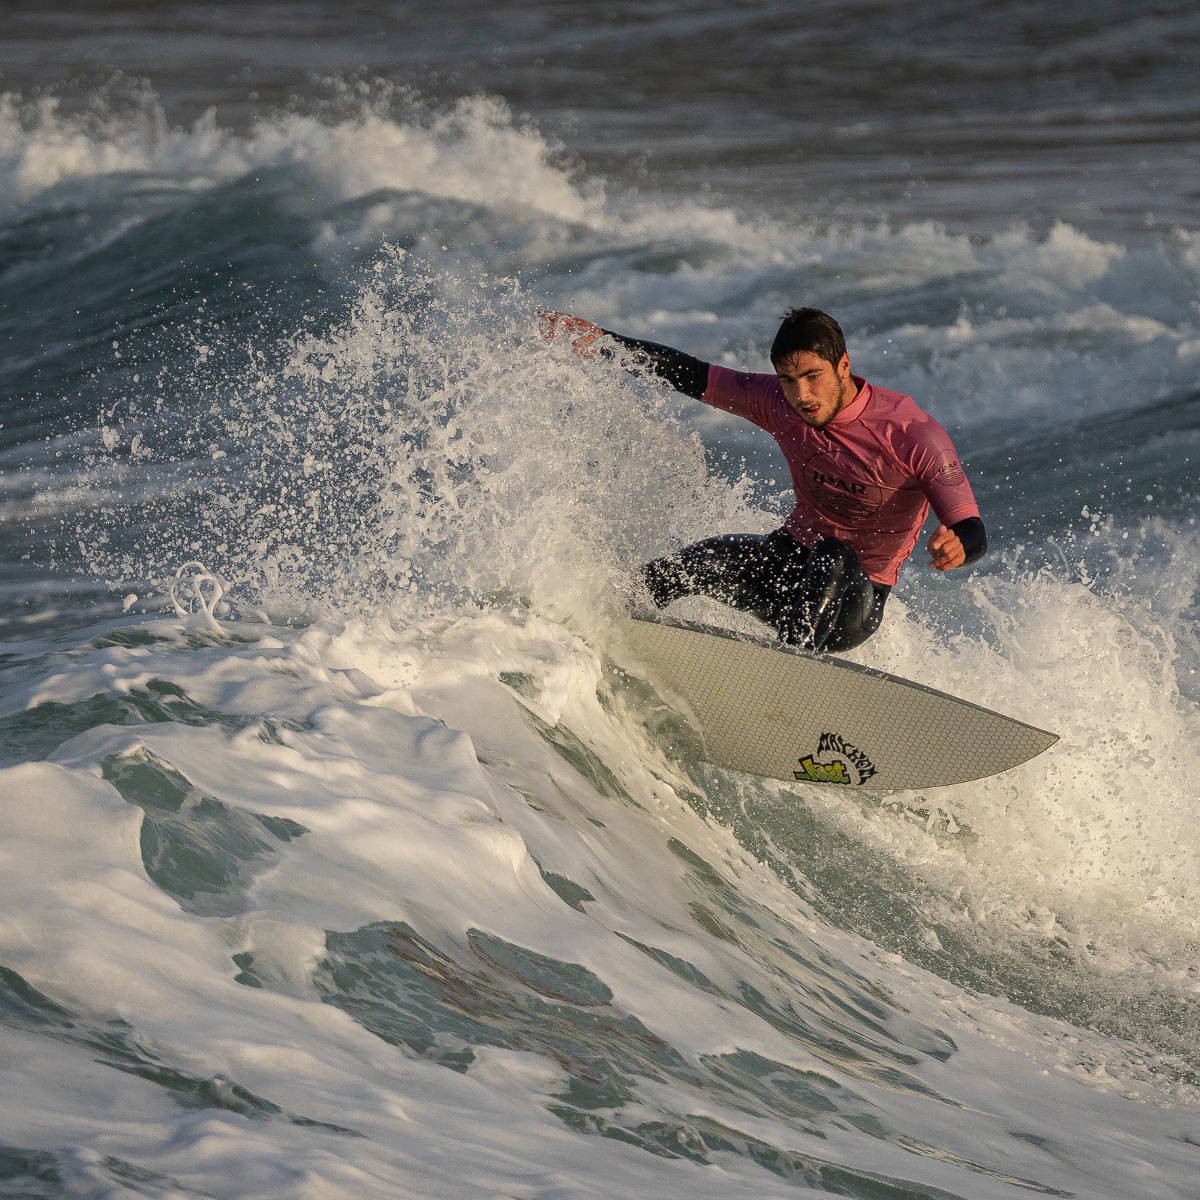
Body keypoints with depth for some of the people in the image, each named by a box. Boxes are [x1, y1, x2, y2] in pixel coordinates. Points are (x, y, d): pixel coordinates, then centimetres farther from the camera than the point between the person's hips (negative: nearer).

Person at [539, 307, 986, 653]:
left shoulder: (912, 433, -24)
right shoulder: (778, 402, -10)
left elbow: (974, 532, -26)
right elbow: (689, 374, 2)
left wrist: (957, 547, -50)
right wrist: (601, 341, -5)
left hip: (856, 601, -5)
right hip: (790, 557, 5)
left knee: (834, 561, -38)